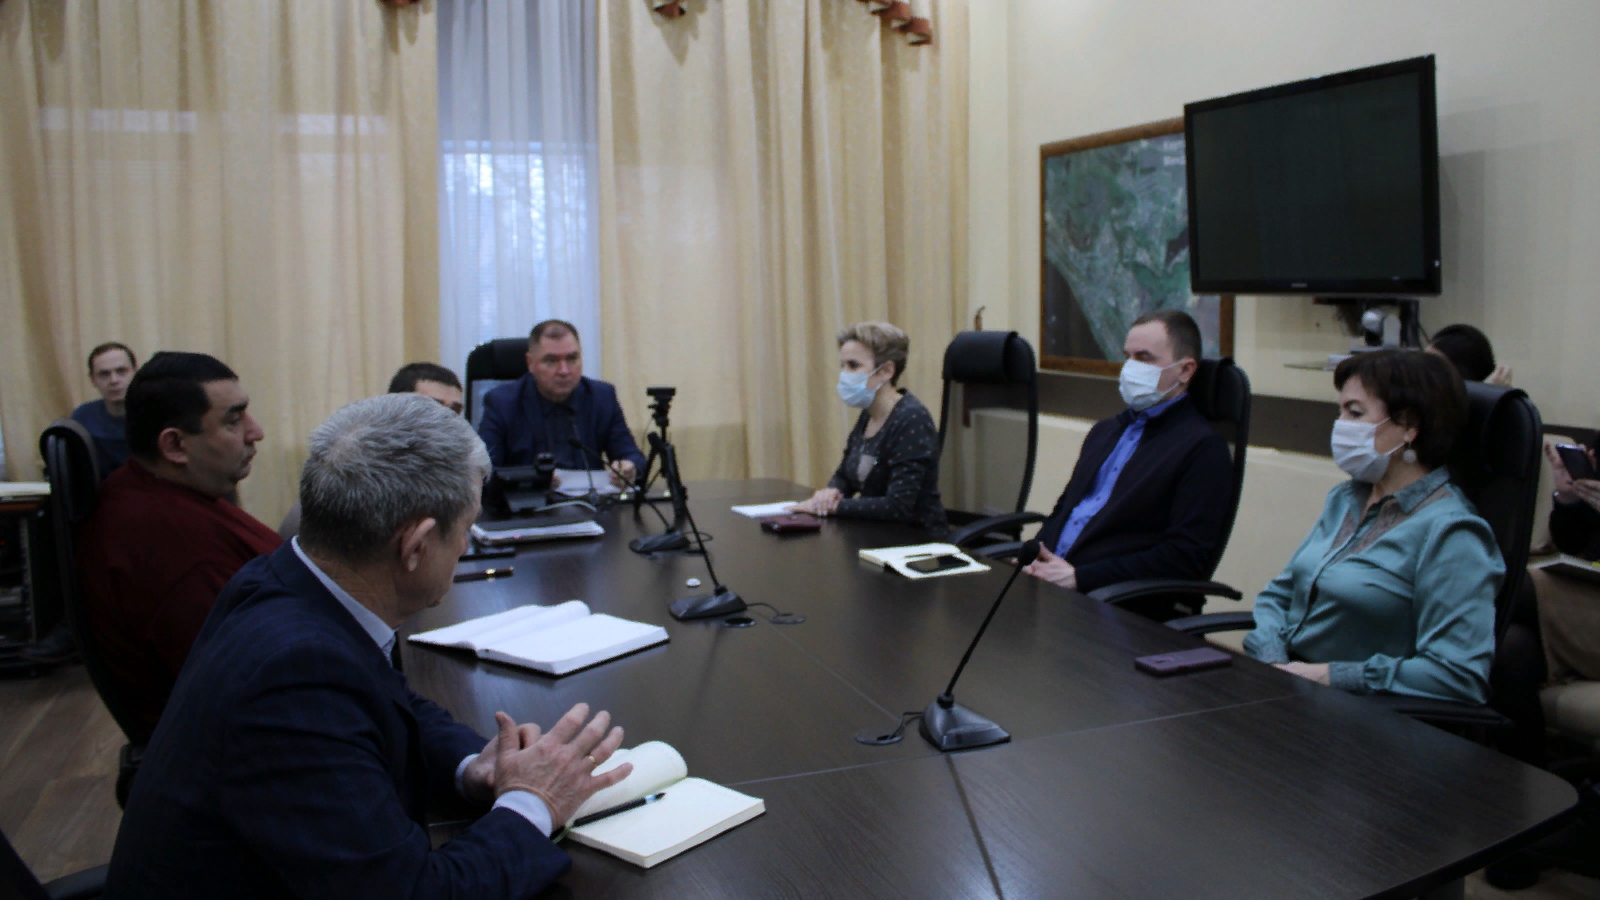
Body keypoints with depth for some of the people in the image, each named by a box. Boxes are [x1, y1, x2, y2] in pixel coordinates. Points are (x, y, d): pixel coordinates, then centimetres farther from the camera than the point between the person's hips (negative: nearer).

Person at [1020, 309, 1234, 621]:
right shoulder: (1105, 430, 24)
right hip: (1050, 576, 7)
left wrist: (1079, 577, -16)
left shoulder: (1204, 448, -2)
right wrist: (1035, 559, 1)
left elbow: (1187, 556, -11)